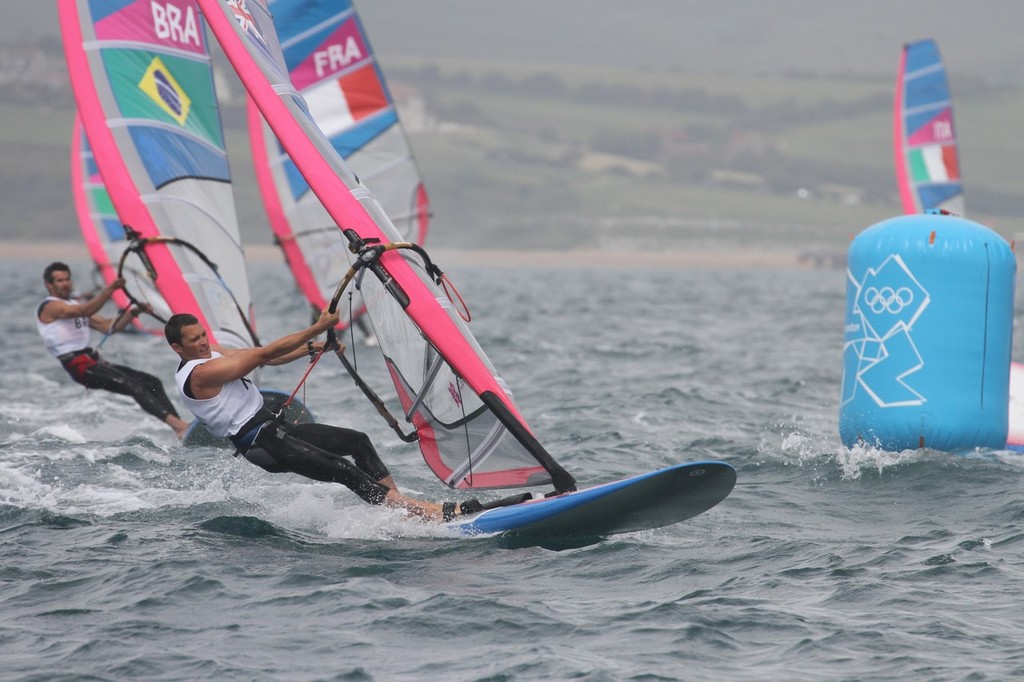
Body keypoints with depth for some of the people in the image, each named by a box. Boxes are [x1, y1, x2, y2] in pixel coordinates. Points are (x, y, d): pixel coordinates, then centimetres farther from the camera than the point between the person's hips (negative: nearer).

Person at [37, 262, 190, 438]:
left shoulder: (75, 305, 26)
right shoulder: (49, 306, -3)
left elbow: (108, 326, 20)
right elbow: (84, 311, -21)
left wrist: (134, 312, 6)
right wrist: (109, 289, -29)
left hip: (95, 361, 9)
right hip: (79, 365, -9)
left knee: (152, 383, -4)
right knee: (134, 385, -25)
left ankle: (181, 430, -12)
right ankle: (177, 424, -35)